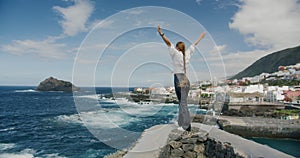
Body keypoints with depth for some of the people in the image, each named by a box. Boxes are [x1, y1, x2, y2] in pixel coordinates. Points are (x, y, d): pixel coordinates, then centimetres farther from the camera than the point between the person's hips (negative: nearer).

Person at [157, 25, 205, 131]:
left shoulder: (176, 54, -5)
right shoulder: (186, 54, 12)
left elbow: (169, 43, -14)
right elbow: (193, 45, 26)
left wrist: (161, 34, -19)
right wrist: (200, 38, 40)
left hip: (179, 79, -7)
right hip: (185, 80, 7)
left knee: (183, 103, -5)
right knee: (183, 102, 13)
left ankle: (186, 126, 0)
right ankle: (185, 124, 21)